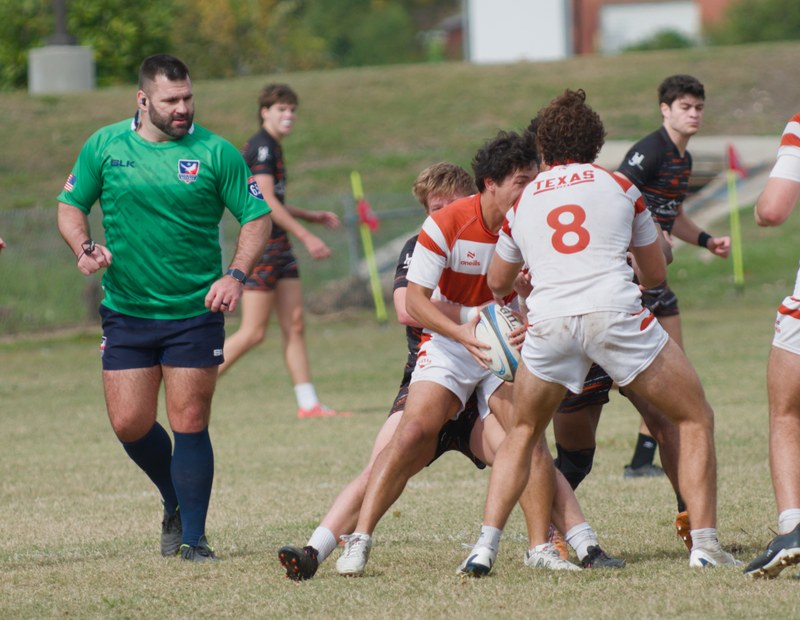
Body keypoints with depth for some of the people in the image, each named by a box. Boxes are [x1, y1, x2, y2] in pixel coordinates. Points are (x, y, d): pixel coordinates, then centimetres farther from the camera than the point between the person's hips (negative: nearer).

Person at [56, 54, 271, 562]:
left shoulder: (215, 152, -5)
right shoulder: (104, 146, 1)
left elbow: (257, 217, -1)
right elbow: (71, 205, 12)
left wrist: (236, 275, -15)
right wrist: (85, 247, -9)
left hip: (196, 311, -2)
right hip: (126, 310, 2)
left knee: (189, 425, -6)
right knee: (130, 424, 0)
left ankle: (193, 536, 6)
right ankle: (175, 503, 28)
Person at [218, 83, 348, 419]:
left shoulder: (272, 148, 18)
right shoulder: (261, 147, -12)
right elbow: (266, 202, -20)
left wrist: (313, 216, 26)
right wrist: (306, 236, -20)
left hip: (279, 247, 10)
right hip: (260, 244, -10)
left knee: (294, 325, 5)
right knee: (253, 332, -9)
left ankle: (308, 404, 5)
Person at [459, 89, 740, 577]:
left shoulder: (524, 201, 22)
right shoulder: (620, 187, 17)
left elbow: (498, 284, 36)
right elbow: (656, 274, 23)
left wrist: (511, 295, 59)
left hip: (548, 318, 2)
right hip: (615, 313, -2)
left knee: (524, 433, 26)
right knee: (696, 419, 13)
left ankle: (486, 546, 13)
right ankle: (705, 544, 1)